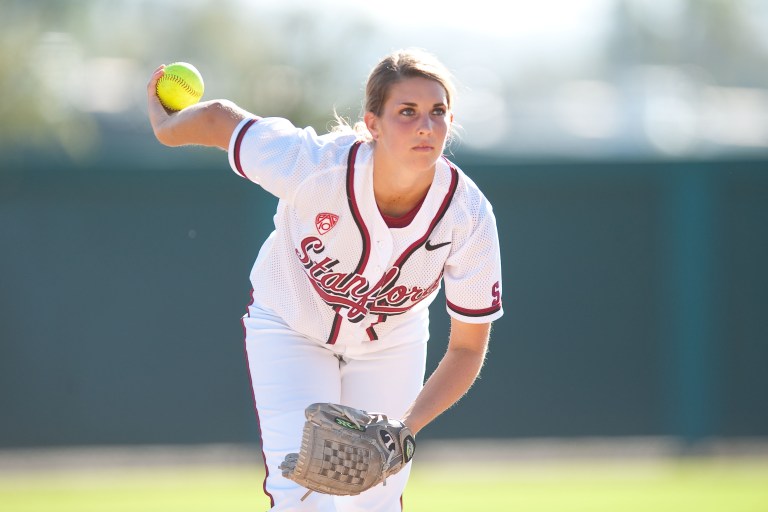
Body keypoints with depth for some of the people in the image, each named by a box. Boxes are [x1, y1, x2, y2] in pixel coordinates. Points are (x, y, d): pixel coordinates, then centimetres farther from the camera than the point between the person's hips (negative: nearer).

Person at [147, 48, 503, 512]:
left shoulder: (470, 217, -31)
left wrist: (406, 426, -35)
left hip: (391, 341, 2)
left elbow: (467, 348, -21)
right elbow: (220, 119, -19)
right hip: (290, 329, -2)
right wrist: (166, 127, 4)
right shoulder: (315, 167, -38)